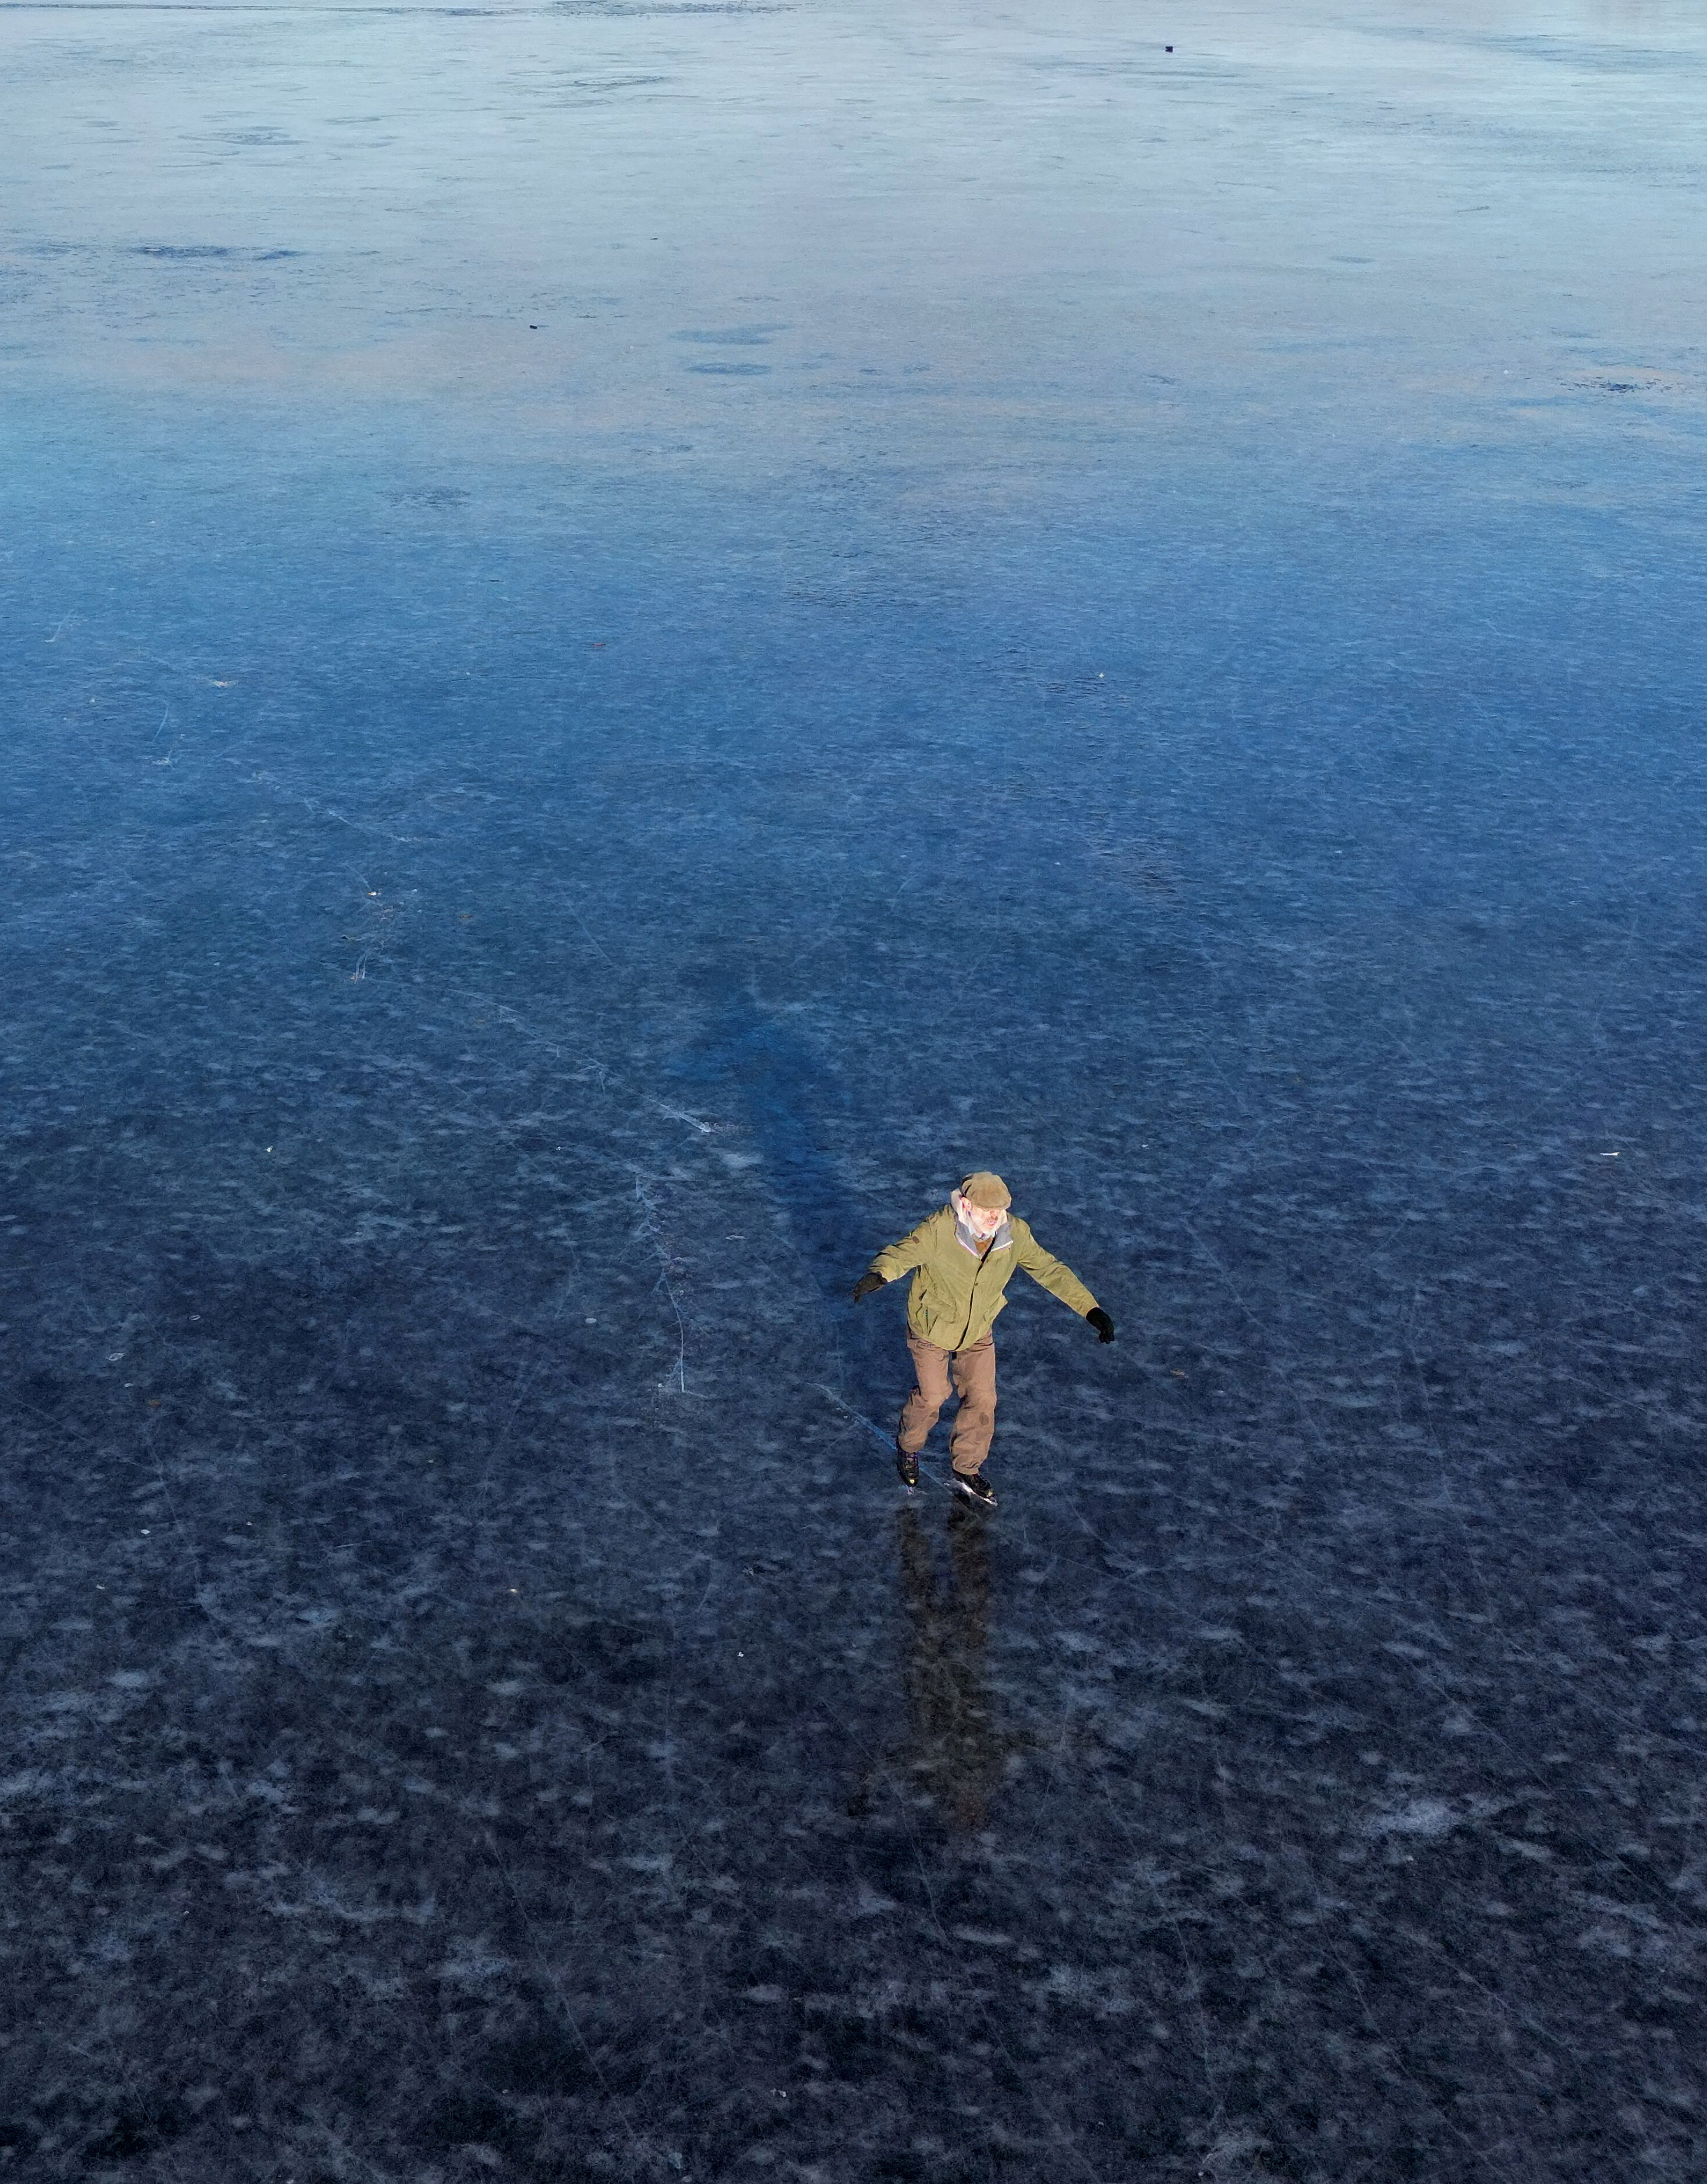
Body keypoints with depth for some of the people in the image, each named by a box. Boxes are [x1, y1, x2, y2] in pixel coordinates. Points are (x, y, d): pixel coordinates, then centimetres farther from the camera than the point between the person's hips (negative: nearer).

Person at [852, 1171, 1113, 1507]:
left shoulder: (1014, 1233, -20)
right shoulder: (939, 1230, -32)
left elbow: (1050, 1270, -12)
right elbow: (900, 1254, -38)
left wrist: (1092, 1310, -17)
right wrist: (877, 1275, -63)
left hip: (978, 1332, 4)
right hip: (932, 1328, -3)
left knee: (982, 1401, 8)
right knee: (931, 1396, 10)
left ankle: (967, 1470, 32)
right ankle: (908, 1447, 43)